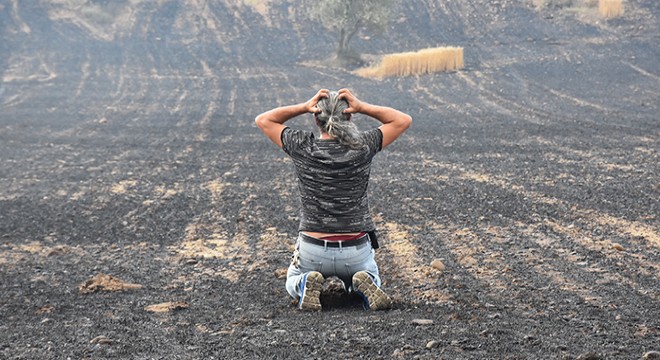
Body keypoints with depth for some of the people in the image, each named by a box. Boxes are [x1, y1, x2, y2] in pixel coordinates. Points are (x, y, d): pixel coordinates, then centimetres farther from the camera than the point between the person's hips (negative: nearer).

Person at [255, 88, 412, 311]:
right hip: (356, 250, 0)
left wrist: (304, 107, -8)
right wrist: (362, 107, -9)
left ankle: (306, 284, -6)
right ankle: (363, 285, -5)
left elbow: (263, 120, 3)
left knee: (293, 284, 31)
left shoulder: (303, 148, -12)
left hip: (312, 250, 0)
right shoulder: (362, 148, -12)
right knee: (372, 281, 32)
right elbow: (404, 121, 2)